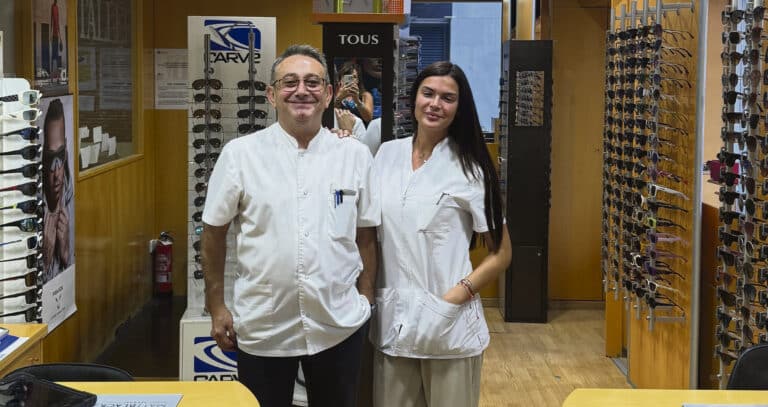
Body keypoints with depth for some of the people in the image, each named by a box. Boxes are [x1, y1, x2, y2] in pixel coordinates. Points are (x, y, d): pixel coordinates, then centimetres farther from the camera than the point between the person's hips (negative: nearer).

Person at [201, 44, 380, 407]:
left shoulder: (355, 155, 1)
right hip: (262, 327, -1)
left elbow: (365, 235, 7)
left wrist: (366, 299, 6)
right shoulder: (240, 154, -4)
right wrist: (217, 307, 3)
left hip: (340, 325, 1)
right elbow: (214, 233, 2)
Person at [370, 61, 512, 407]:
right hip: (391, 318, 3)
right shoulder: (387, 154, 5)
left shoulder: (469, 169, -4)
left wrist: (456, 298, -13)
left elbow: (501, 253, -3)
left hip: (449, 324, -3)